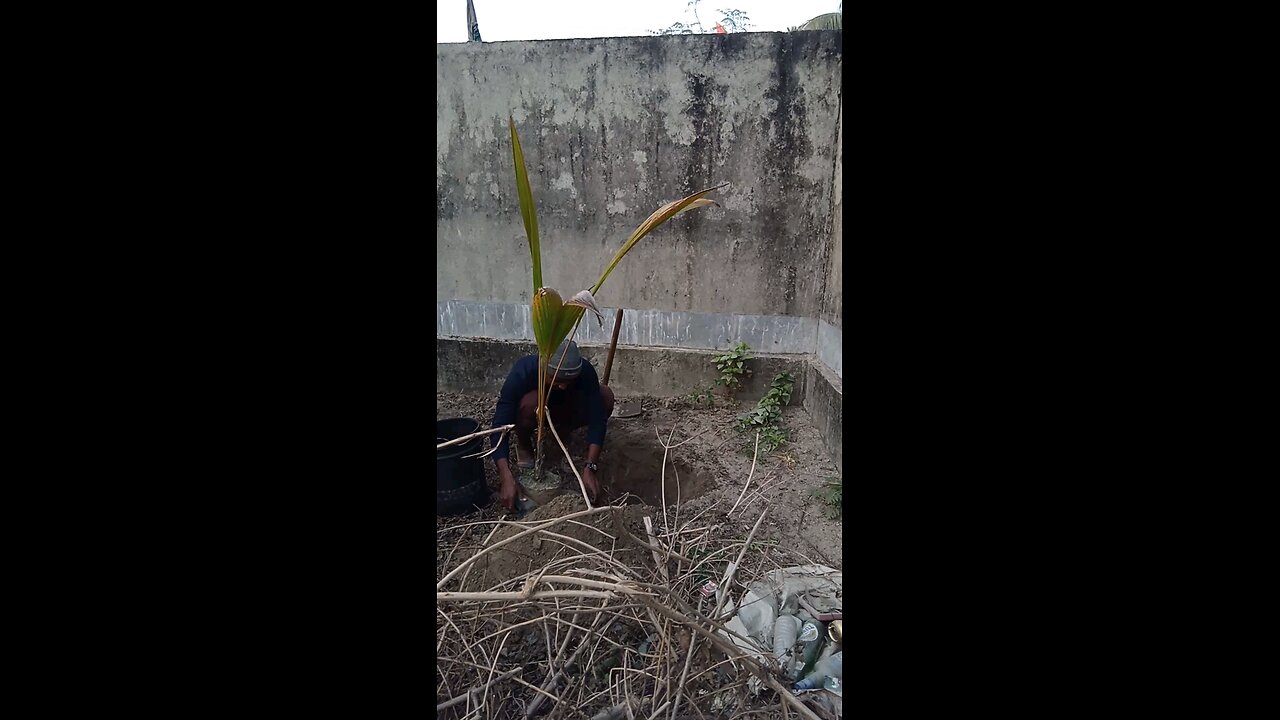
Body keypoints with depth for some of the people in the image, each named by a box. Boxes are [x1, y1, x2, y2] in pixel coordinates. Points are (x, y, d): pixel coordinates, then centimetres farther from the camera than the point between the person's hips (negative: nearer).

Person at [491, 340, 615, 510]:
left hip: (561, 408, 3)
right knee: (530, 402, -39)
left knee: (605, 397, -25)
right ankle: (525, 447, -6)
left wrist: (590, 468, -45)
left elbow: (597, 419, -34)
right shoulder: (522, 373, -38)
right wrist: (506, 478, -51)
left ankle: (561, 432, 3)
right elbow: (499, 426, -41)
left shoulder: (584, 371, -33)